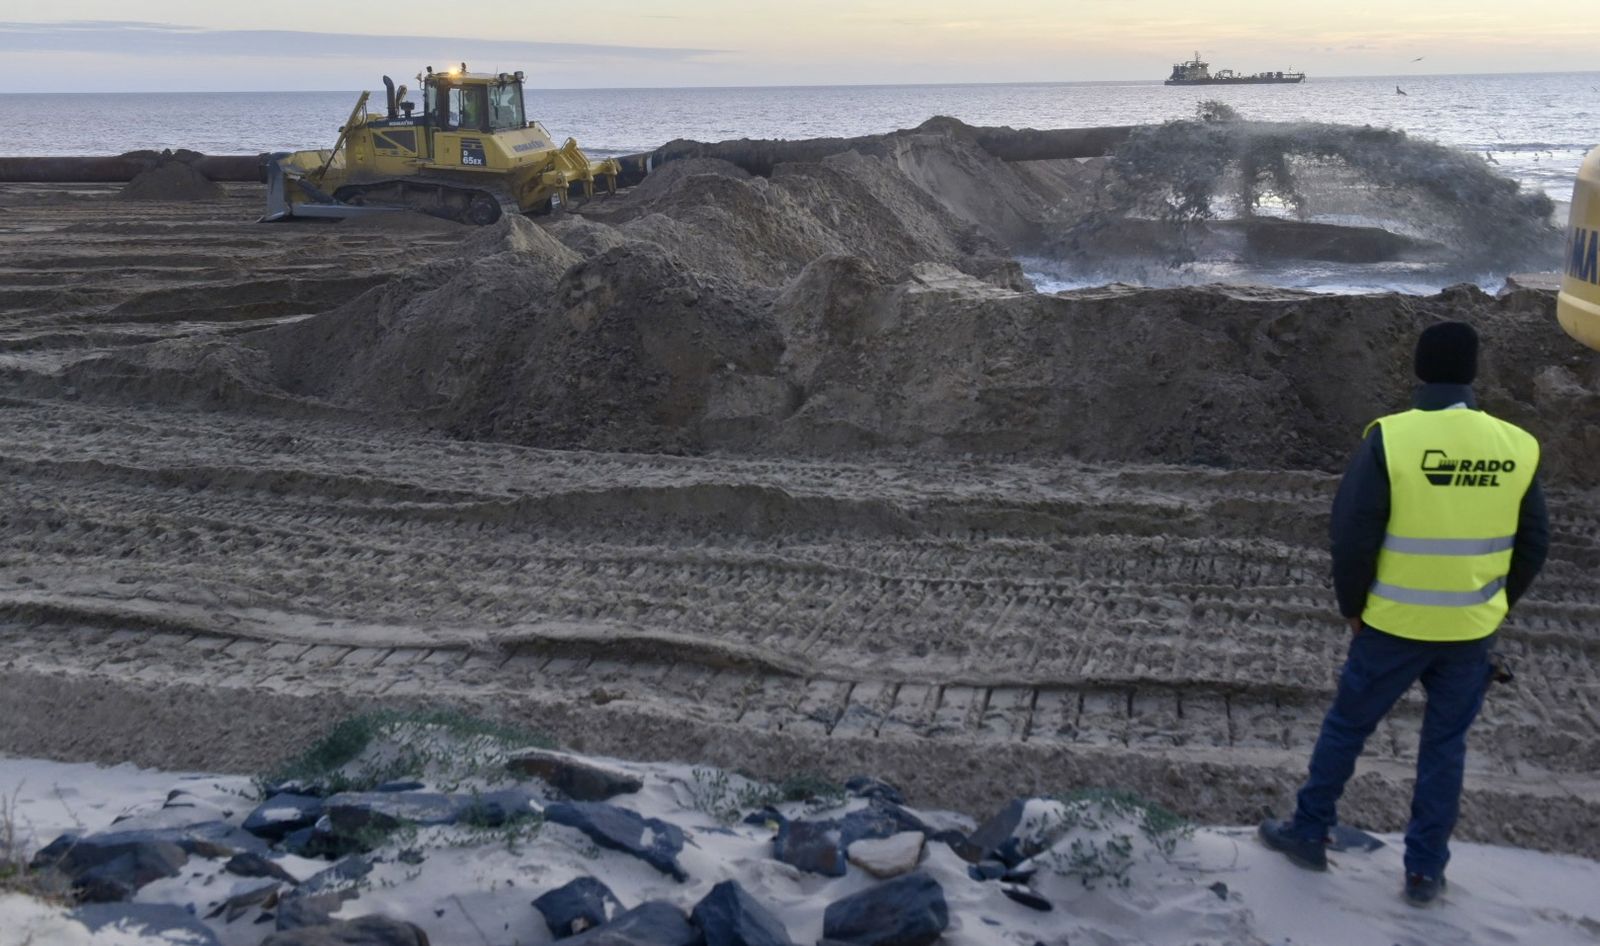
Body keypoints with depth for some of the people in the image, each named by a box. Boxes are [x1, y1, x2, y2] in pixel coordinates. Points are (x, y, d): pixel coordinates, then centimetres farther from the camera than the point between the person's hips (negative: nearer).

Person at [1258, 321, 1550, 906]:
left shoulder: (1390, 439, -16)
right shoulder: (1516, 446, -4)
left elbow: (1353, 536, -14)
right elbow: (1532, 545, 5)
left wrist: (1352, 606, 2)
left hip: (1394, 626, -3)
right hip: (1472, 632, 3)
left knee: (1346, 726, 15)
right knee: (1445, 745, 16)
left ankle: (1309, 832, 27)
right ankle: (1425, 871, 22)